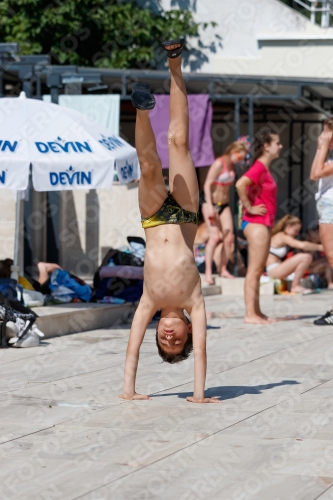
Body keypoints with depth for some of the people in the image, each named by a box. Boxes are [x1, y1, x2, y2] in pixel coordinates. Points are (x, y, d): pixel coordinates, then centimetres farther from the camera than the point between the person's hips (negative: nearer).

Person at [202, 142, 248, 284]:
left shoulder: (232, 166, 9)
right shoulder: (219, 164, -14)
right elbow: (207, 185, -17)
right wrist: (209, 206, -22)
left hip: (224, 205, 7)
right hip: (212, 204, -7)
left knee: (229, 237, -2)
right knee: (215, 236, -17)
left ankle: (223, 269, 7)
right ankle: (208, 271, -14)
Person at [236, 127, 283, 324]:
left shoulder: (265, 168, 15)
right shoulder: (259, 167, -15)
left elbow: (249, 187, 31)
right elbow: (240, 184, -31)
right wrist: (249, 207, -21)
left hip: (263, 224, 10)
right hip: (256, 223, -10)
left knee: (258, 270, 12)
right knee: (255, 270, -8)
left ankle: (256, 312, 16)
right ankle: (250, 313, -7)